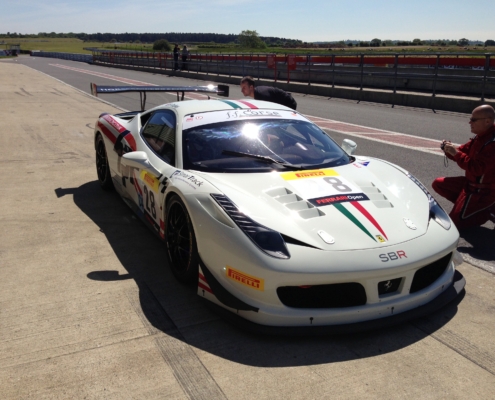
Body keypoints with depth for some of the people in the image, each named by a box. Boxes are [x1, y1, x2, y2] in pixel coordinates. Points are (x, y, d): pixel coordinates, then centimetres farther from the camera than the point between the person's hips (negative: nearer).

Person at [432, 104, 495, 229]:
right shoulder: (480, 137, 4)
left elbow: (476, 168, -32)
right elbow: (463, 152, 10)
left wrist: (455, 153, -29)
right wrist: (450, 150, -12)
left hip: (482, 190, -9)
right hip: (470, 182, 9)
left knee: (455, 221, -7)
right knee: (438, 184, 12)